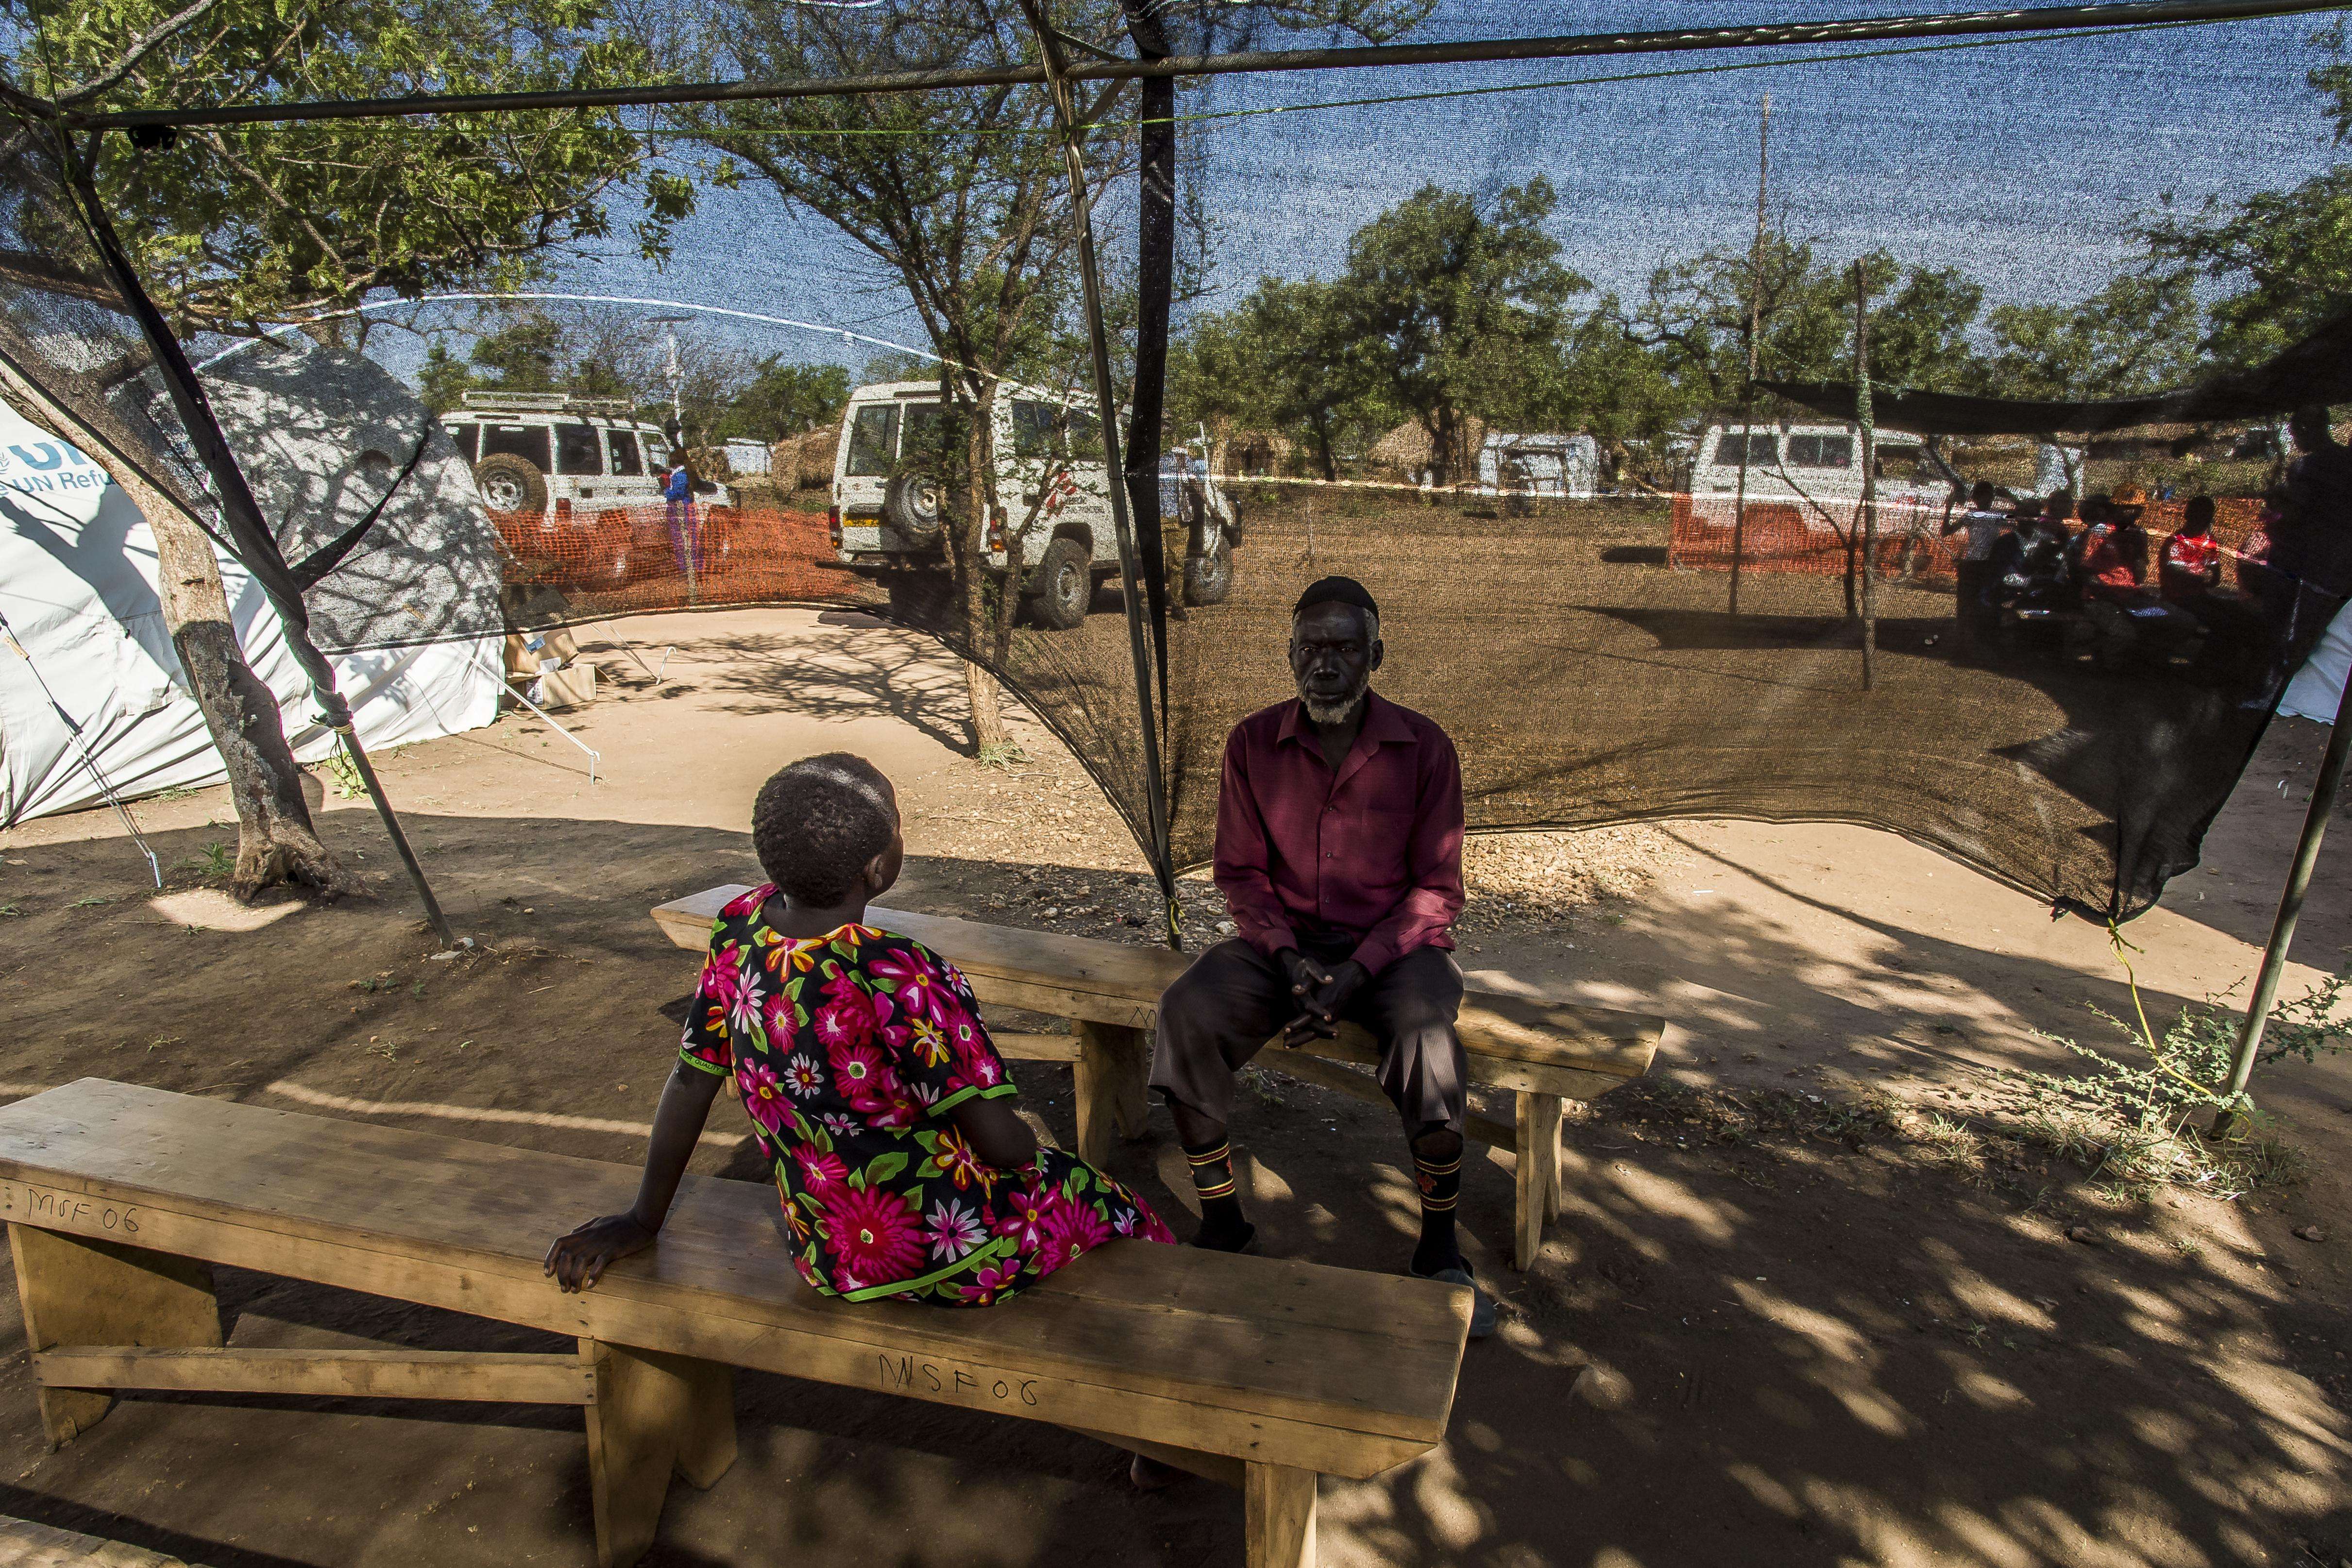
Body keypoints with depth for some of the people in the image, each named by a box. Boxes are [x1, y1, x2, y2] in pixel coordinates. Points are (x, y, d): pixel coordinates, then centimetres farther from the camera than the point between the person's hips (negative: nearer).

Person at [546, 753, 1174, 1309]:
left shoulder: (740, 931, -11)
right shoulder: (902, 978, -31)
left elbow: (690, 1082, 0)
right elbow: (1000, 1141, -25)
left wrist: (644, 1220, 13)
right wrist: (1031, 1149, 0)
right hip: (951, 1258, -6)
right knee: (1117, 1209, 21)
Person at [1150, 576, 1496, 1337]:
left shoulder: (1423, 747, -5)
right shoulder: (1253, 743, 0)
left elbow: (1437, 888, -4)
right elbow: (1240, 871, 3)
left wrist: (1358, 970, -17)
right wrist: (1289, 958, -14)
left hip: (1392, 943, -1)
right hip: (1283, 940, 2)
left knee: (1427, 1033, -34)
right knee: (1187, 1011, -26)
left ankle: (1439, 1247, -8)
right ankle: (1220, 1218, -6)